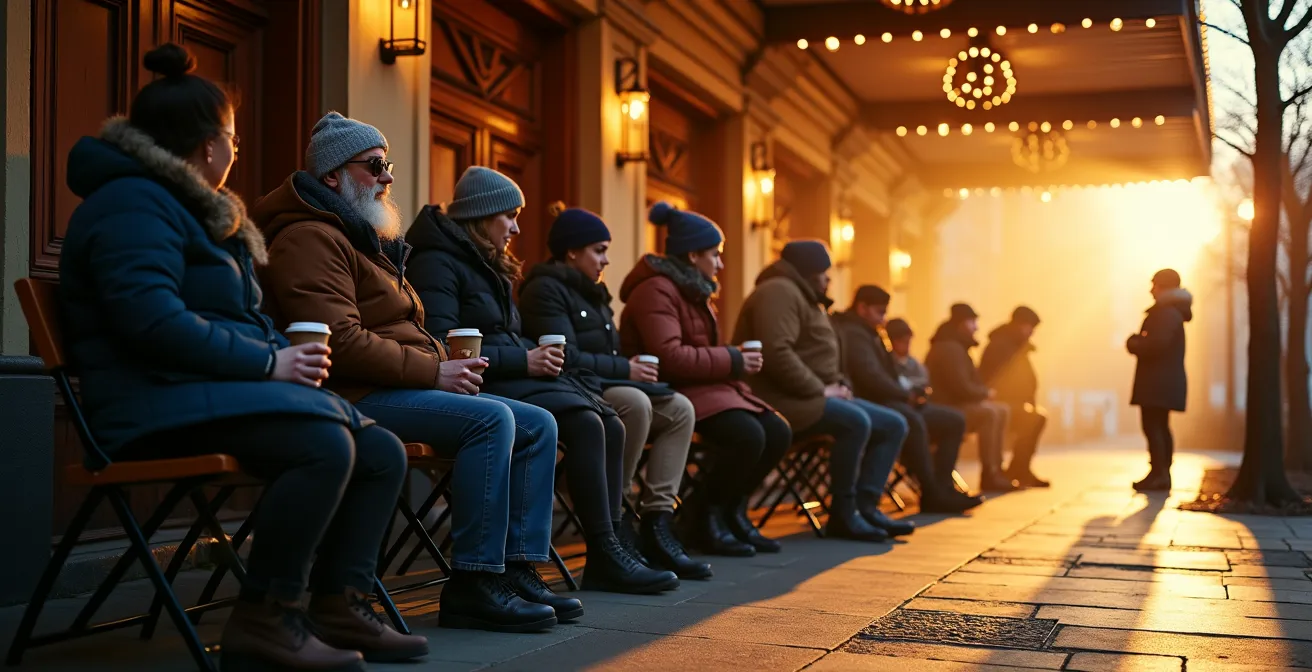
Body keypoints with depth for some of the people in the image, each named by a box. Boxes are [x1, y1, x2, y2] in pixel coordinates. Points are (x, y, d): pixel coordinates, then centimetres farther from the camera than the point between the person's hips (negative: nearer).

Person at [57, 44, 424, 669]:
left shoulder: (192, 208, 24)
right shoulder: (132, 206, -9)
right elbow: (152, 320, -23)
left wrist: (283, 354, 7)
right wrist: (269, 362, -18)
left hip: (222, 387, 10)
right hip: (160, 403, -10)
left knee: (381, 451, -4)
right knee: (325, 443, -32)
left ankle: (338, 606, -3)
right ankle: (262, 620, -21)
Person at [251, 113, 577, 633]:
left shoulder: (366, 239, 25)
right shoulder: (310, 238, -9)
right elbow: (339, 341, -22)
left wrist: (447, 364, 5)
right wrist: (433, 371, -18)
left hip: (397, 388, 11)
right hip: (355, 396, -10)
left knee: (537, 426, 1)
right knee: (491, 419, -28)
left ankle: (519, 570, -4)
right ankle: (472, 586, -24)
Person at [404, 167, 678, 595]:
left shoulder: (485, 266, 26)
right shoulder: (436, 263, -6)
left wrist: (537, 355, 4)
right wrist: (523, 360, -17)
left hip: (514, 379, 10)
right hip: (480, 385, -9)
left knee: (610, 426, -12)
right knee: (584, 422, -27)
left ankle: (608, 553, -14)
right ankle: (605, 554, -22)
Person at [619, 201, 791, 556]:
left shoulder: (693, 290, 20)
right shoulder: (656, 290, -13)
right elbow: (669, 357, -25)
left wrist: (736, 362, 1)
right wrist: (732, 360, -17)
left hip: (704, 385, 10)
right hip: (670, 392, -10)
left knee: (777, 432, -6)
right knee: (747, 435, -28)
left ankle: (731, 510, 10)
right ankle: (704, 513, -6)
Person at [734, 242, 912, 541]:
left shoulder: (806, 298, 24)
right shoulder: (780, 292, -11)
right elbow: (776, 353, -26)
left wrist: (839, 385, 6)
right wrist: (819, 390, -20)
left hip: (812, 396, 11)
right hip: (783, 398, -11)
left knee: (893, 424, 3)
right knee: (856, 422, -33)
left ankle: (865, 506, -9)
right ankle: (842, 514, -21)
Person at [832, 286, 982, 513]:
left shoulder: (870, 334, 25)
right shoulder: (853, 334, -9)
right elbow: (870, 376, -23)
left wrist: (910, 394, 4)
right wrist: (907, 394, -10)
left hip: (889, 401, 11)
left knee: (954, 420, 3)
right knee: (912, 421, -40)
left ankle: (941, 489, -12)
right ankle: (933, 493, -31)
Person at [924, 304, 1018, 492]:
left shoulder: (956, 347, 16)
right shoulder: (949, 348, -19)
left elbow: (970, 382, 21)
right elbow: (962, 388, -24)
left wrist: (983, 392, 0)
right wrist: (986, 393, -6)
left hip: (954, 403, 11)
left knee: (1001, 411, 8)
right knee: (989, 413, -27)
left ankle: (997, 469, 5)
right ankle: (988, 476, -24)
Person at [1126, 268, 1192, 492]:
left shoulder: (1166, 313, -15)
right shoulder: (1171, 312, 19)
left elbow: (1157, 344, -26)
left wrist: (1134, 345, -10)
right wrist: (1139, 342, 5)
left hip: (1159, 381, -11)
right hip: (1165, 380, 11)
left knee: (1152, 426, -11)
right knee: (1160, 427, 13)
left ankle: (1157, 474, -13)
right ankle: (1163, 474, 16)